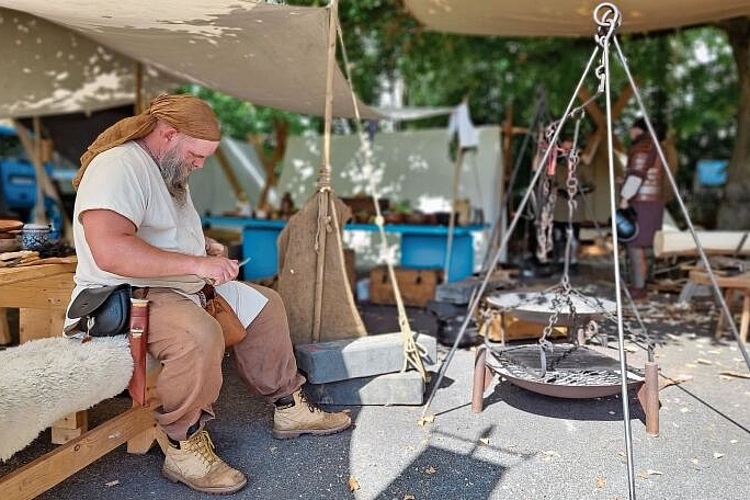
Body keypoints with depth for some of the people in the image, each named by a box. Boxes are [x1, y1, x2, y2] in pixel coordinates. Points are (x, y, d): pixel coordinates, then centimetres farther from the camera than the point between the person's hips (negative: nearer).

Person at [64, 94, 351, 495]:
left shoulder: (169, 169, 13)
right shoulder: (120, 166, -20)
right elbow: (110, 251, -35)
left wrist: (206, 246, 9)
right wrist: (197, 264, -30)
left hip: (182, 286, 11)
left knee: (264, 304, 9)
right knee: (199, 334, -38)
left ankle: (288, 408, 17)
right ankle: (183, 447, -16)